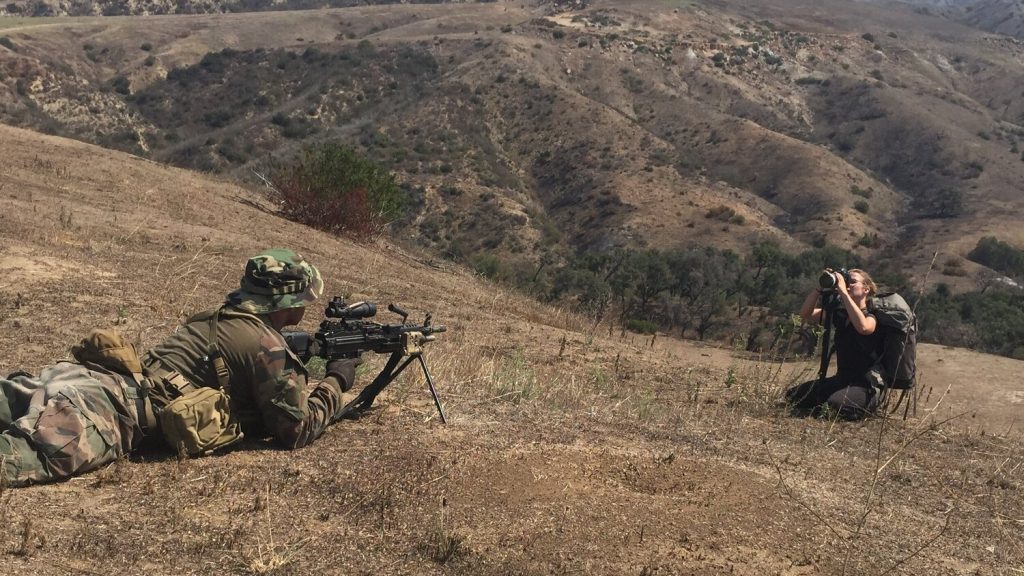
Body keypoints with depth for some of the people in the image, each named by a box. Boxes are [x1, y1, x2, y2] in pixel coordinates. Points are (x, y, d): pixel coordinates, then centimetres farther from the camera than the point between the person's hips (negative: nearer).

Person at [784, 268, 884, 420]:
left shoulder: (870, 318, -12)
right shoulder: (839, 314, 7)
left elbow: (863, 327, -38)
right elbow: (806, 314, 3)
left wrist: (843, 291, -34)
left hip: (865, 386, -7)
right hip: (841, 379, 7)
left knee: (835, 403, -36)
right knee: (793, 395, -1)